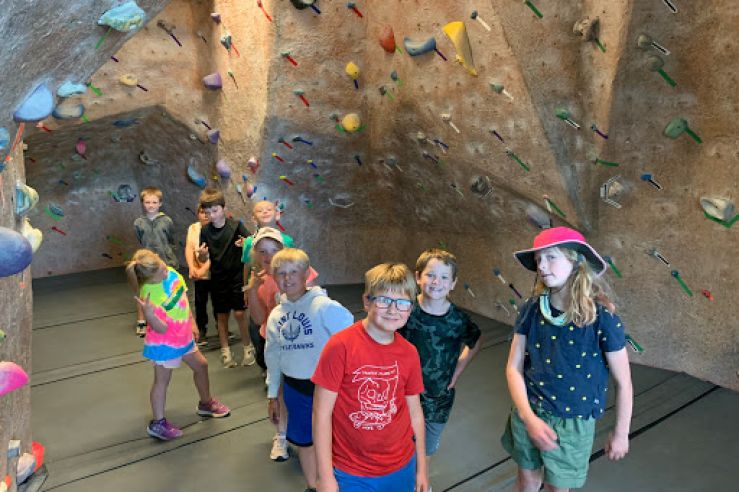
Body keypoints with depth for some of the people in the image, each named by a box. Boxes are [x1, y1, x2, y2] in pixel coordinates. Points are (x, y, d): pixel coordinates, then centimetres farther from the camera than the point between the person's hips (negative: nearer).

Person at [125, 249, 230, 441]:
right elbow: (161, 328, -29)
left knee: (201, 365, 20)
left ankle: (206, 403, 43)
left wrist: (192, 323, 13)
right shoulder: (149, 295, -30)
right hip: (163, 343, -8)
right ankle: (157, 423, 26)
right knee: (162, 380, 8)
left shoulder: (171, 273, -10)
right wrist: (148, 314, -47)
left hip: (183, 336, 8)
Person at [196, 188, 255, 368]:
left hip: (236, 276, -2)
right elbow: (203, 260, 1)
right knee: (221, 315, 10)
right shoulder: (205, 231, -2)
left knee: (239, 313, -5)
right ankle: (225, 351, 24)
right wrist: (201, 255, -22)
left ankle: (248, 348, 14)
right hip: (217, 279, 3)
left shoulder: (236, 226, -10)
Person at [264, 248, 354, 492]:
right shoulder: (276, 315, 3)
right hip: (294, 388, 6)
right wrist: (272, 395, 16)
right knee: (304, 439, 20)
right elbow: (273, 357, 12)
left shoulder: (325, 307, -18)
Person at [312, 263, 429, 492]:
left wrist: (421, 468, 11)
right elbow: (322, 413, -14)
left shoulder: (409, 353, -6)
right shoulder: (340, 346, -19)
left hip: (401, 468, 4)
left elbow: (415, 412, 5)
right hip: (351, 473, -3)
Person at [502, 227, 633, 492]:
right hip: (528, 414, 3)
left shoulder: (602, 318, -20)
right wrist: (529, 418, -18)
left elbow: (623, 382, -9)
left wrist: (621, 433, 0)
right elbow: (514, 368, -7)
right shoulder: (532, 310, -12)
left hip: (573, 423, -2)